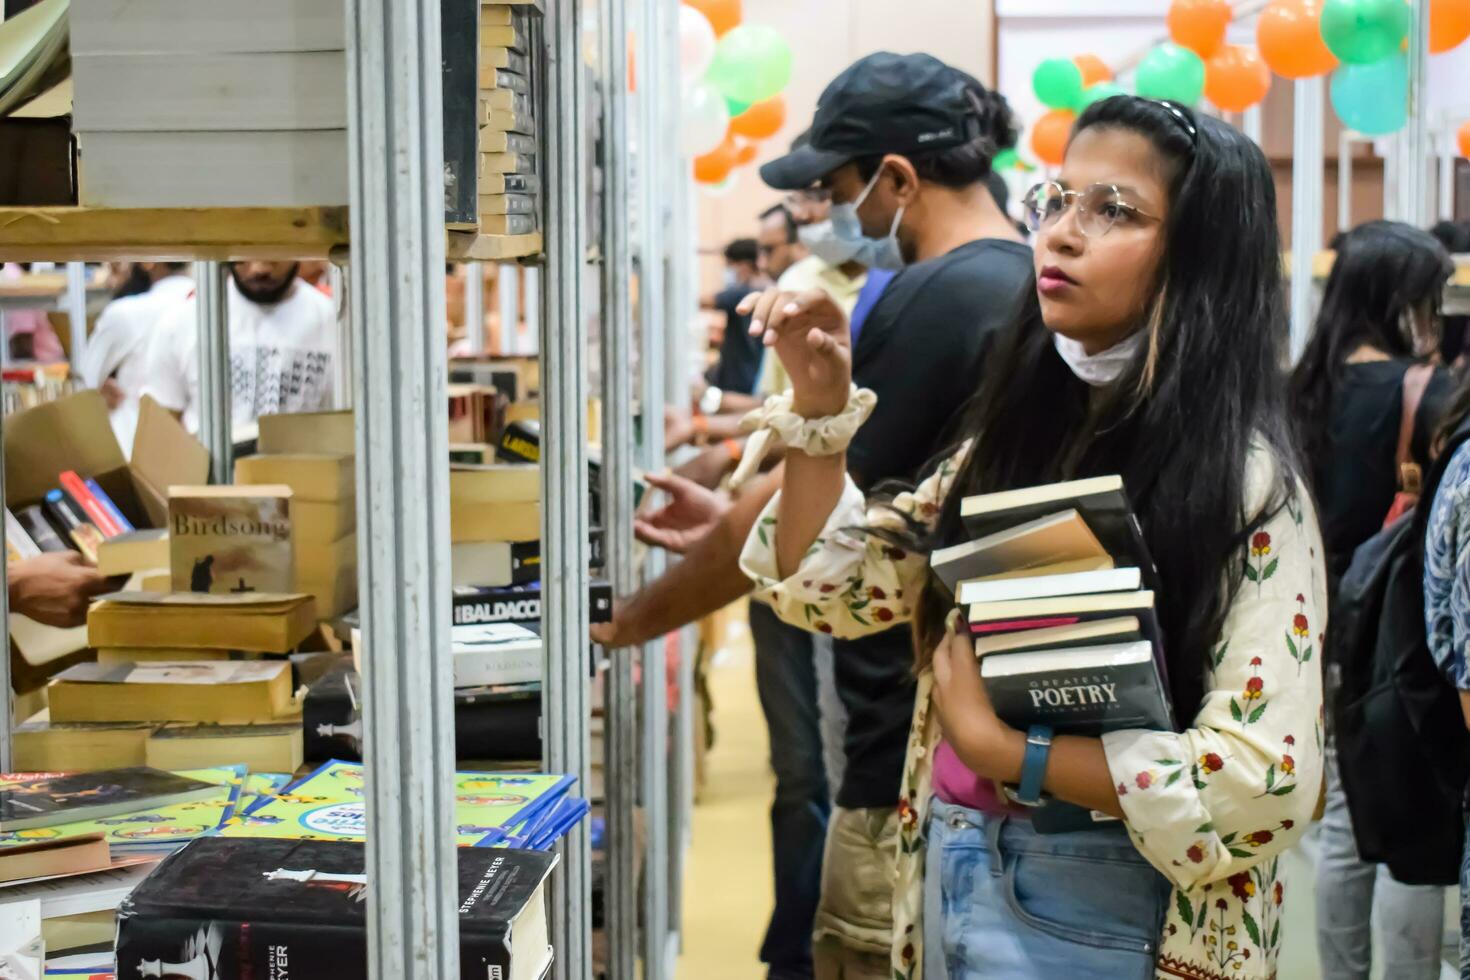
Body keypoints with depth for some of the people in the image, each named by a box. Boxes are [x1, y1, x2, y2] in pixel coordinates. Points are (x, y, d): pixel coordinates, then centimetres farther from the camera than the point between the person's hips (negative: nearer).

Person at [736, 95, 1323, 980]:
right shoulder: (1018, 433, 5)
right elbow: (828, 588, 9)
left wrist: (1000, 744, -19)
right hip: (950, 876, 6)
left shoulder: (1243, 481, -15)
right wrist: (821, 403, -5)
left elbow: (1263, 785, -23)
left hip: (1099, 909, -6)